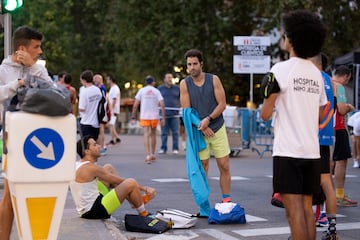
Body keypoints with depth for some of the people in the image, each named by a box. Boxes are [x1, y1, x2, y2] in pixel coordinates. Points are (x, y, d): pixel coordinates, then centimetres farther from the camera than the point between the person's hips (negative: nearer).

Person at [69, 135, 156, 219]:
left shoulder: (78, 165, 11)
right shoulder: (90, 168, -18)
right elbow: (119, 181, -12)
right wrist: (144, 188, -3)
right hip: (93, 212, -11)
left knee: (108, 168, 16)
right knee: (131, 183, -17)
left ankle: (137, 200, 17)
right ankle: (144, 215, 4)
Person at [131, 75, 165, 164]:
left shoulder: (141, 90, 1)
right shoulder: (156, 91, 1)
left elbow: (135, 105, -5)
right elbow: (162, 105, -7)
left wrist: (133, 117, 2)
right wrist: (163, 118, -3)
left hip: (144, 116, -1)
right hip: (154, 116, 1)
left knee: (146, 135, -4)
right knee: (153, 134, 16)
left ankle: (148, 155, -17)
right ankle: (152, 155, 24)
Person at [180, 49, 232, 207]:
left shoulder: (214, 80, -1)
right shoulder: (184, 84, -1)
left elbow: (222, 104, -5)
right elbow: (186, 111, -3)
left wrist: (208, 119, -17)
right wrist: (201, 126, -11)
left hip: (217, 128, 1)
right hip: (198, 131, 0)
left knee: (224, 166, 0)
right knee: (202, 168, 2)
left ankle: (226, 201, 9)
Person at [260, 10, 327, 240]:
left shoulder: (280, 70, -8)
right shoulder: (317, 74, 11)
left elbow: (266, 114, -6)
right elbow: (321, 116, 16)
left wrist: (268, 98, 14)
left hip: (288, 151, -6)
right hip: (312, 150, 6)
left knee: (294, 210, -6)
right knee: (307, 208, 12)